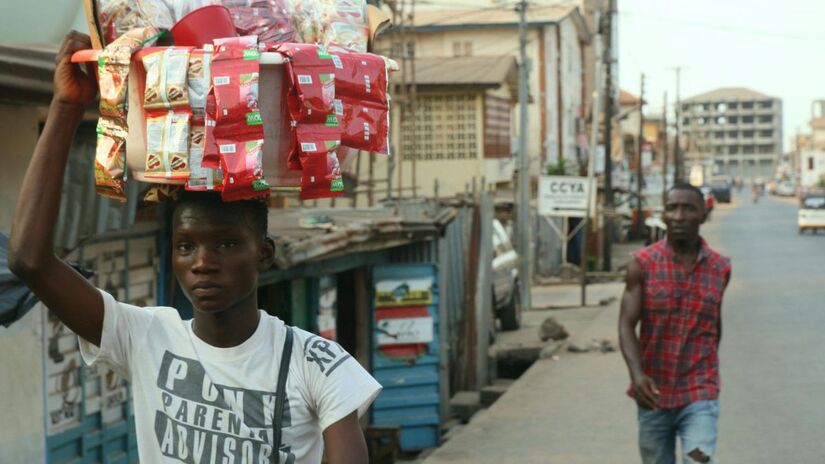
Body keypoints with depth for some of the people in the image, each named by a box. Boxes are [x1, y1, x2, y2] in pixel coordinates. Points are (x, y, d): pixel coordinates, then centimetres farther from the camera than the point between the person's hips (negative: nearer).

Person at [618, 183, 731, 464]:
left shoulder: (720, 268, 0)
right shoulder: (643, 264, -5)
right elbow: (626, 325, -10)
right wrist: (637, 373, -27)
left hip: (699, 396, 0)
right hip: (653, 394, 0)